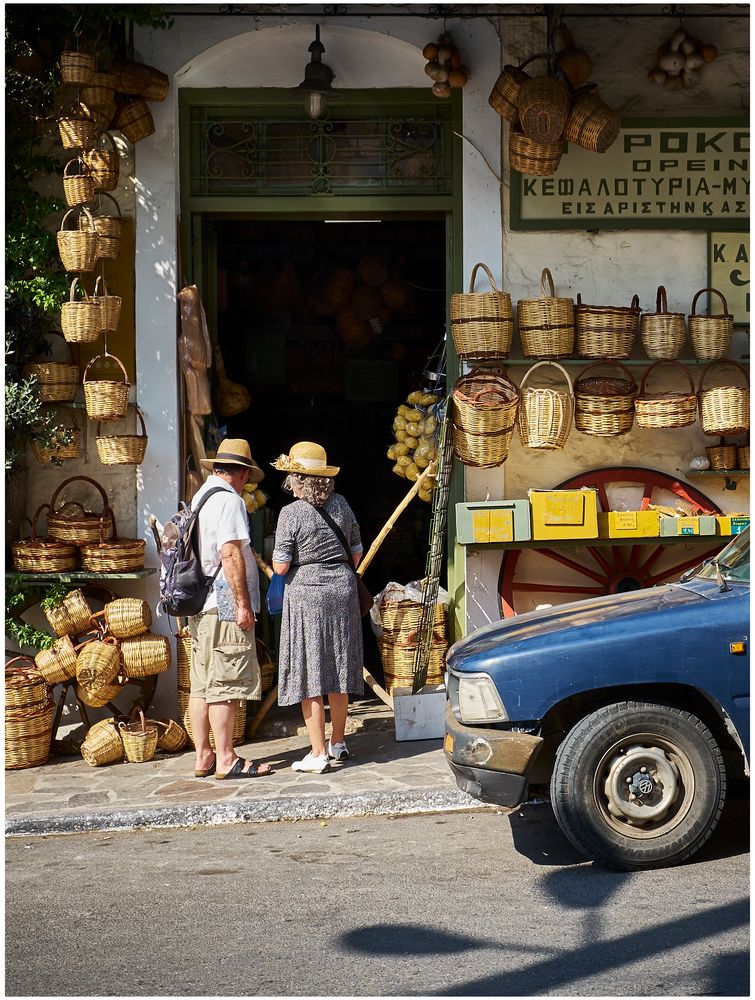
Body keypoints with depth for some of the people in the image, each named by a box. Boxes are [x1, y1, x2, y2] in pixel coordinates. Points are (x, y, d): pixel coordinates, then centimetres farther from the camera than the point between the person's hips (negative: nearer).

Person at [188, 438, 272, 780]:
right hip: (225, 605, -9)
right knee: (226, 685, -5)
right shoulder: (229, 500, -11)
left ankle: (203, 757, 15)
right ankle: (226, 760, -1)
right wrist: (244, 604, -17)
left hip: (200, 606, 9)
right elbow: (231, 554, -19)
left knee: (201, 685, 10)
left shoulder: (200, 496, 18)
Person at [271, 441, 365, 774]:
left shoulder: (291, 514, -11)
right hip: (343, 592, 6)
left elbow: (280, 566, -12)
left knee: (308, 675, 0)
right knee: (338, 671, 15)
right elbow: (357, 552, 11)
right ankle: (338, 743, 26)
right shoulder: (341, 504, 4)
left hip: (306, 595, -5)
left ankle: (319, 753, -1)